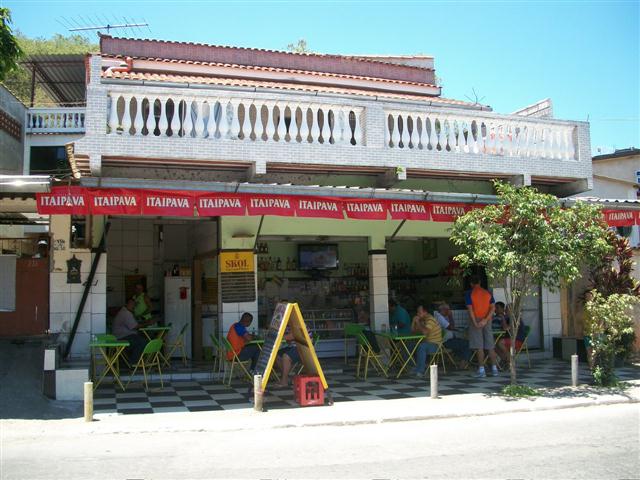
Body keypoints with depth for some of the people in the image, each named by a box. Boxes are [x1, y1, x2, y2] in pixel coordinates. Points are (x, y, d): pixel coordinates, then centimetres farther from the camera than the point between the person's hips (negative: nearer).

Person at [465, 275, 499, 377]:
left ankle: (481, 370, -4)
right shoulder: (488, 293, 7)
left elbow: (470, 309, -13)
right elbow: (493, 308, -2)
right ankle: (494, 369, 10)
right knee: (490, 346, 8)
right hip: (487, 320, 4)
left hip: (476, 320, -4)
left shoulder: (469, 293, -4)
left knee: (479, 347, -3)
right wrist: (485, 320, -10)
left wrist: (475, 323, -14)